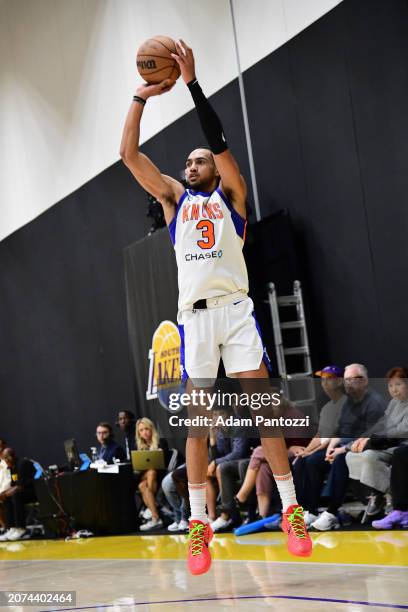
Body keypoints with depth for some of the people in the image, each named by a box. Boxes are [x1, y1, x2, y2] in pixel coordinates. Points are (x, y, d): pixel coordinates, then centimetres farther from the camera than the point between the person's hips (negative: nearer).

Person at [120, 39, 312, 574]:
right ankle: (199, 522, 3)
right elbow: (129, 154, 11)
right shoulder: (174, 198, 19)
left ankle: (291, 509, -2)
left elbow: (219, 140, -3)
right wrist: (141, 98, 3)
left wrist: (192, 82, -7)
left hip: (235, 309, -2)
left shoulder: (231, 194, 12)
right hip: (193, 316, 2)